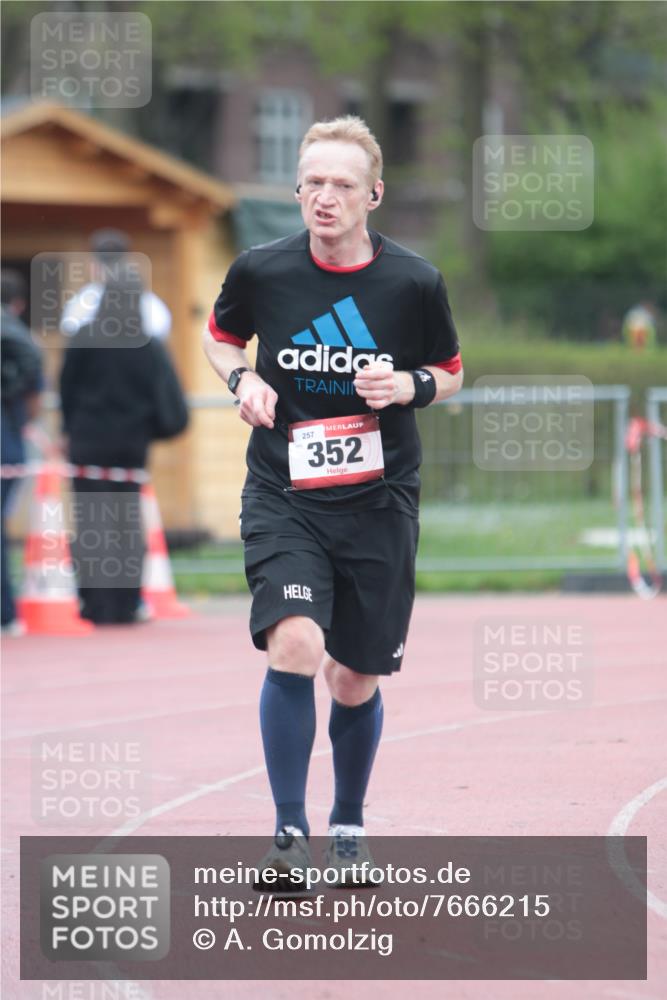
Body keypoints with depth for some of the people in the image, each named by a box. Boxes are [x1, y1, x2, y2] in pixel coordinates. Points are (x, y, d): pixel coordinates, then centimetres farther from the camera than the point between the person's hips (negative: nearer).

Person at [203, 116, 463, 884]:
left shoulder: (414, 282, -6)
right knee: (295, 645, -23)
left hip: (379, 504, 1)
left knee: (355, 681, 9)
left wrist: (408, 386, -13)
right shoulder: (260, 271, -6)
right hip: (283, 499, -1)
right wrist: (243, 379, -6)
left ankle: (348, 826, 35)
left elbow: (450, 374, 9)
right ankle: (289, 834, -13)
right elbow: (219, 336, 15)